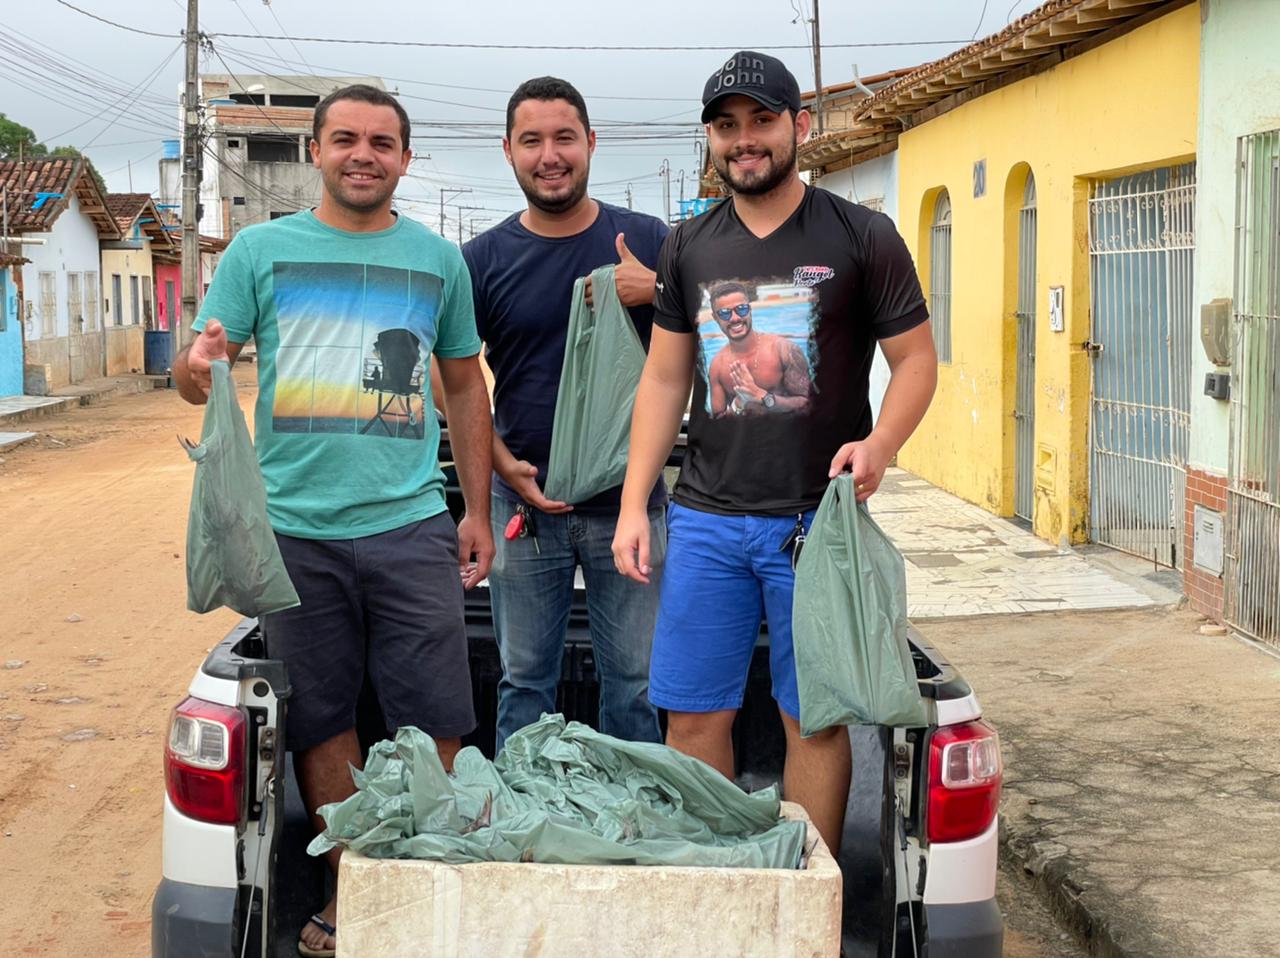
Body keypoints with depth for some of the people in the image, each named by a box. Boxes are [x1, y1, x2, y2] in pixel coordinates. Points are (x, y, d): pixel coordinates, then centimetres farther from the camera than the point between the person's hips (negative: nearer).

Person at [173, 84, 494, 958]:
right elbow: (197, 376, 6)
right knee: (323, 721, 6)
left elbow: (465, 385, 17)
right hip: (294, 527, 0)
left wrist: (478, 510, 12)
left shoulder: (438, 259, 11)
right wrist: (199, 367, -19)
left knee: (436, 724, -1)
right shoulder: (261, 249, 7)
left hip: (410, 525, 0)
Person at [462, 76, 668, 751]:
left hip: (630, 502, 0)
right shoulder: (483, 259, 2)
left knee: (634, 681, 8)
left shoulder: (646, 241, 2)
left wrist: (657, 290, -16)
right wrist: (505, 467, -9)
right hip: (523, 503, 0)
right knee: (524, 680, 11)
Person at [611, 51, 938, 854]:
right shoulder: (689, 248, 12)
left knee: (815, 721, 3)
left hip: (819, 519, -3)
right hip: (706, 518, 3)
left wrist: (880, 443, -17)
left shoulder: (862, 238, 1)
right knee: (694, 716, 4)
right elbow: (665, 378, 13)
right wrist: (633, 504, 6)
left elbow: (916, 359, 2)